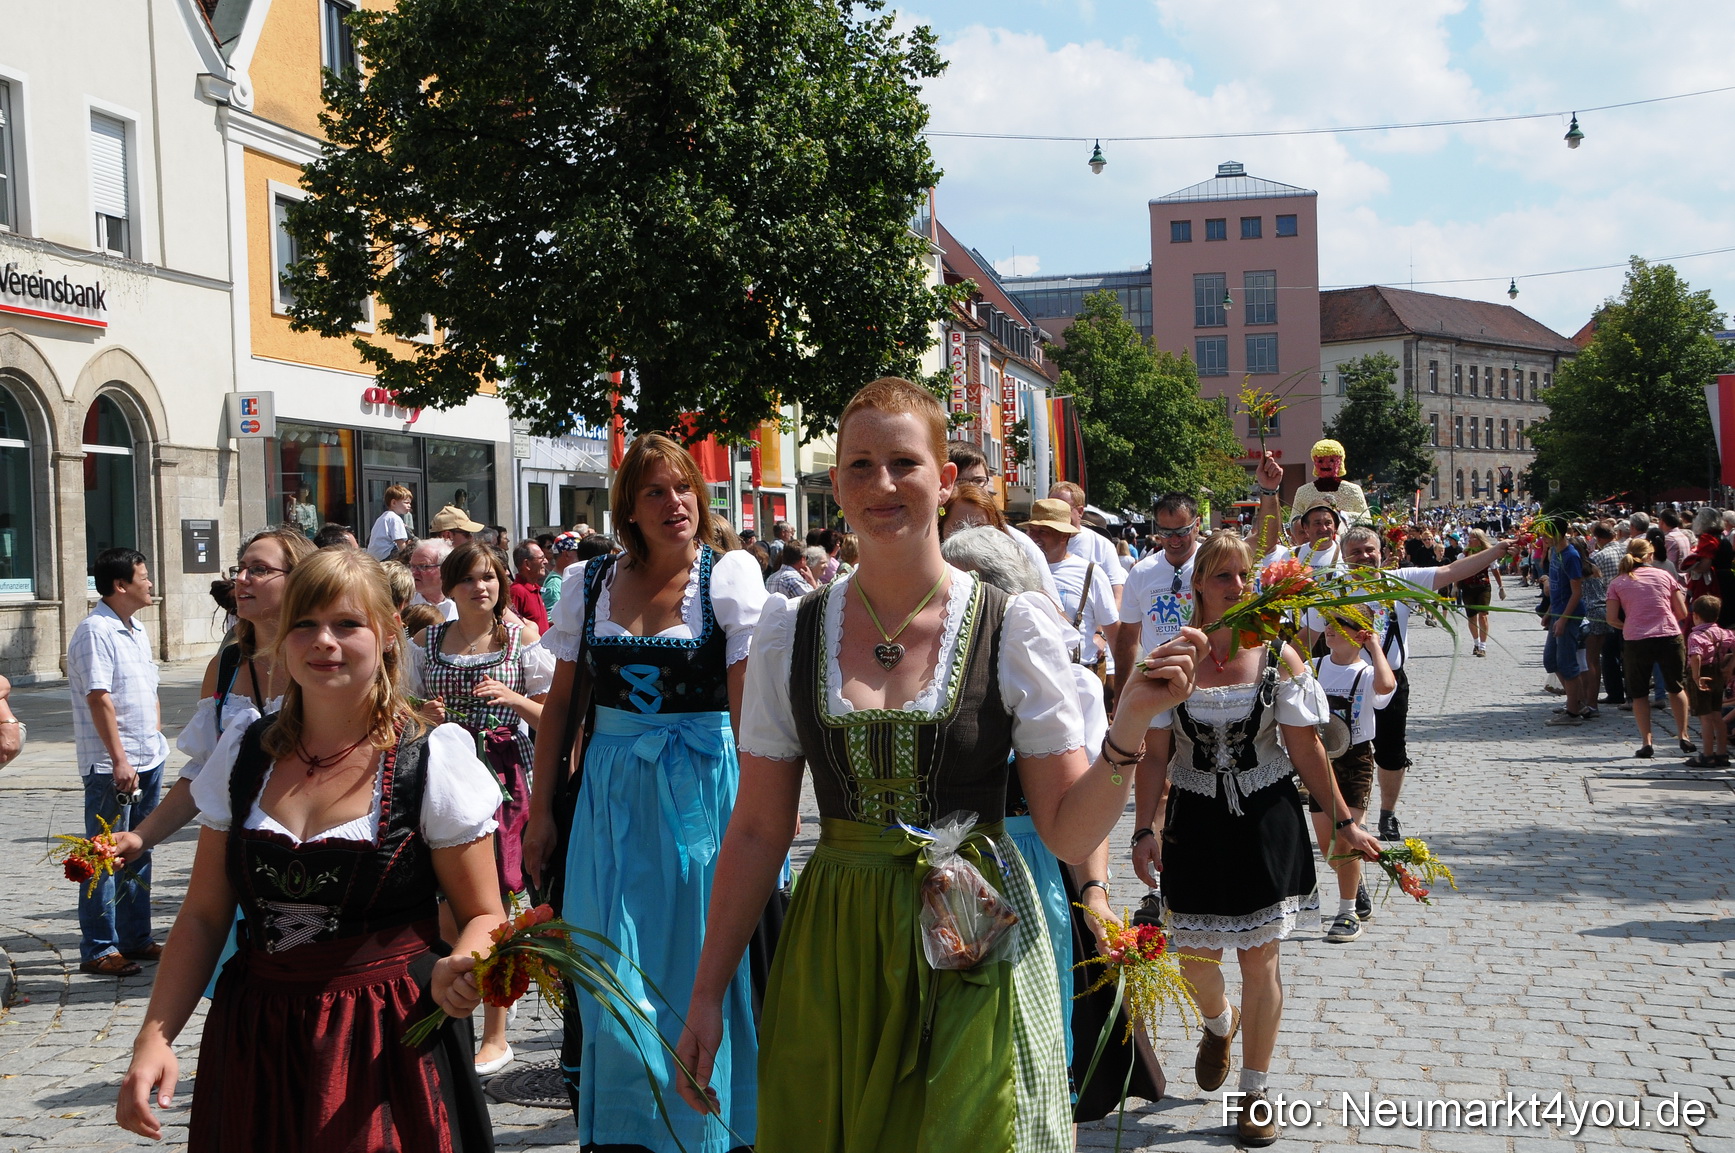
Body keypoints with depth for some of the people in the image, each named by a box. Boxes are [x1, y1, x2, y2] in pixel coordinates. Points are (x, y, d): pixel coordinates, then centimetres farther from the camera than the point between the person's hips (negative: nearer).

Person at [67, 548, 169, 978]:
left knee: (138, 853, 14)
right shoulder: (95, 631, -14)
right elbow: (99, 699, -20)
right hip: (111, 766, -9)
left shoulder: (137, 630, 15)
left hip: (147, 761, 9)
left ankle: (135, 939, 23)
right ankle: (98, 950, 3)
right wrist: (119, 760, -22)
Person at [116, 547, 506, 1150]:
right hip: (256, 1048, 4)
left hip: (387, 1049, -3)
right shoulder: (243, 757, 5)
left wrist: (457, 972, -25)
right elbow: (203, 916, 8)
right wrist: (154, 1037, -4)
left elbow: (484, 916, -3)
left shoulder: (432, 762, -7)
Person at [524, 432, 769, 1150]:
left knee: (698, 971, 5)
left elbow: (750, 705, -13)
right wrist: (540, 810, 7)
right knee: (609, 976, 7)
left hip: (702, 788, -3)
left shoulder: (730, 575, -6)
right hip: (610, 791, 3)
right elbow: (561, 702, 9)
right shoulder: (590, 583, 4)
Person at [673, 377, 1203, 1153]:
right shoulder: (790, 632, 1)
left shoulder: (1016, 628, -5)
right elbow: (757, 831, 4)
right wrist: (707, 995, 3)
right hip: (832, 955, 2)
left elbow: (1070, 834, -4)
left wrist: (1129, 724, -20)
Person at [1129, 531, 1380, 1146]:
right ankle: (1218, 1023, 46)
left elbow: (1306, 748, 0)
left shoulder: (1280, 657, -4)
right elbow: (1155, 754, -2)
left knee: (1259, 958, 4)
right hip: (1195, 823, 1)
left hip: (1267, 822, -1)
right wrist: (1144, 829, -9)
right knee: (1195, 957, 9)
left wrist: (1343, 821, 1)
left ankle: (1255, 1088, 22)